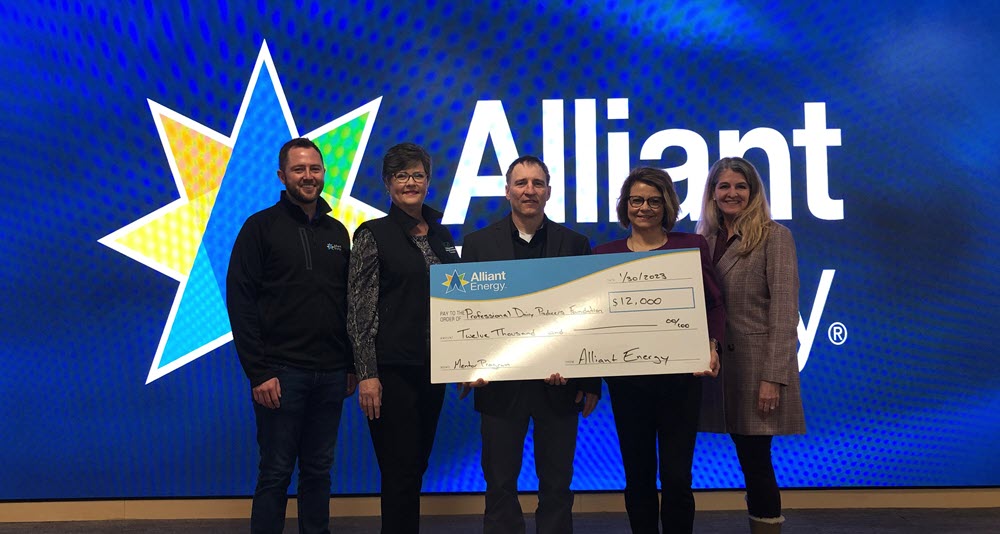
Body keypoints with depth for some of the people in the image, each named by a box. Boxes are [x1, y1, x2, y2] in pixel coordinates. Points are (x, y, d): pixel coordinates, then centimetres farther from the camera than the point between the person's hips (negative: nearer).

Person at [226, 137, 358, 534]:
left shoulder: (337, 231, 12)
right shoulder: (261, 226, -3)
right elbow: (240, 302, -8)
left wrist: (352, 364, 9)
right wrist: (259, 372, -13)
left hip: (331, 374, 5)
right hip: (282, 371, -4)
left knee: (319, 470, 12)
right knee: (276, 472, 3)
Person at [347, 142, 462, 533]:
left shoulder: (441, 235, 12)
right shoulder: (373, 235, -5)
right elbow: (360, 310, -9)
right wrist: (366, 374, -15)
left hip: (433, 368, 6)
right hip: (392, 369, -5)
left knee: (417, 466, 14)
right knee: (400, 472, -2)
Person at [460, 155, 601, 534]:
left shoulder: (575, 244, 3)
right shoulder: (478, 243, 2)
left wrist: (592, 382, 0)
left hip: (560, 382, 1)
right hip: (500, 381, 0)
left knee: (557, 482, 11)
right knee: (499, 482, 9)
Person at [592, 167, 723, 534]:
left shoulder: (693, 246, 5)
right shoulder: (604, 254, 6)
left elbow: (714, 303, 3)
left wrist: (711, 346, -14)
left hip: (680, 375, -1)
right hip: (627, 378, 1)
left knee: (677, 477, 0)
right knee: (638, 475, 10)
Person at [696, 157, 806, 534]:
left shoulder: (774, 237, -4)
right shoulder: (704, 238, 10)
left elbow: (784, 311, -10)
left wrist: (773, 377, -16)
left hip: (758, 365, -5)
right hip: (720, 364, 5)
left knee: (756, 459, -1)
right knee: (748, 459, 12)